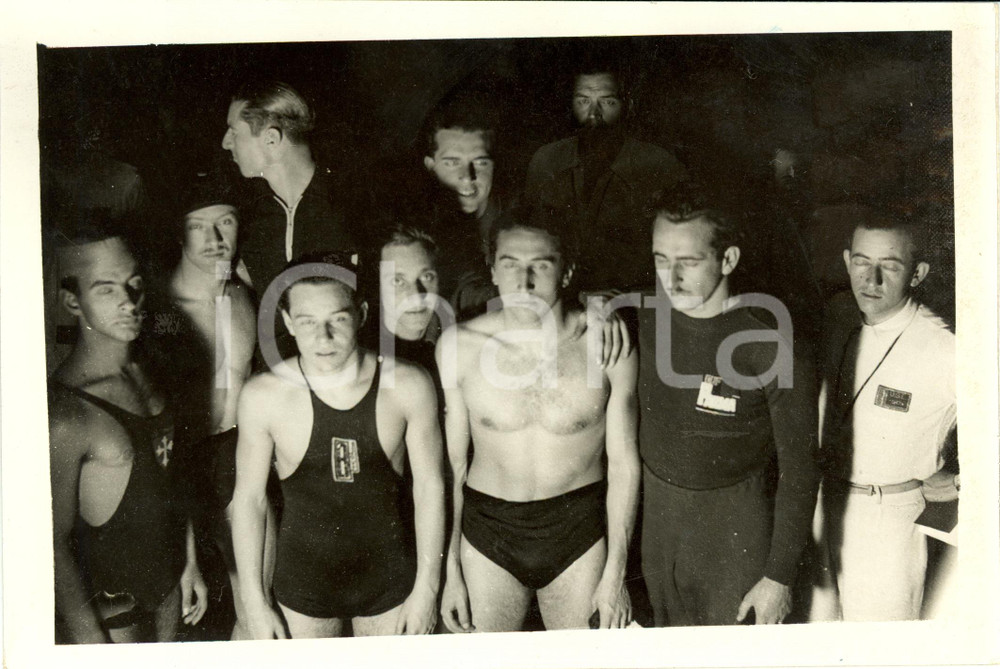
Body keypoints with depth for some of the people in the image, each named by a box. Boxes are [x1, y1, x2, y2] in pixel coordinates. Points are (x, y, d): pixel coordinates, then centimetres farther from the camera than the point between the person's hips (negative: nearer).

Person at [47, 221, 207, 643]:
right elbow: (54, 543, -20)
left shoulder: (145, 371, -1)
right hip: (109, 609, -7)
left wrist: (190, 562, 13)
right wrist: (90, 639, -17)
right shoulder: (64, 413, -26)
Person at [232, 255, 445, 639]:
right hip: (304, 580, 0)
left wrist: (426, 588, -3)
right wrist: (254, 602, -2)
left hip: (389, 577, 1)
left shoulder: (408, 386, -13)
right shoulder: (264, 396, -14)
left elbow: (429, 487, -5)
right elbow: (248, 498, -5)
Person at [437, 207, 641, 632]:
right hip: (487, 533, 1)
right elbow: (452, 462, -3)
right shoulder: (459, 345, -10)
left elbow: (624, 464, -4)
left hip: (579, 532, 0)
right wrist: (450, 572, -1)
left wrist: (615, 573, -2)